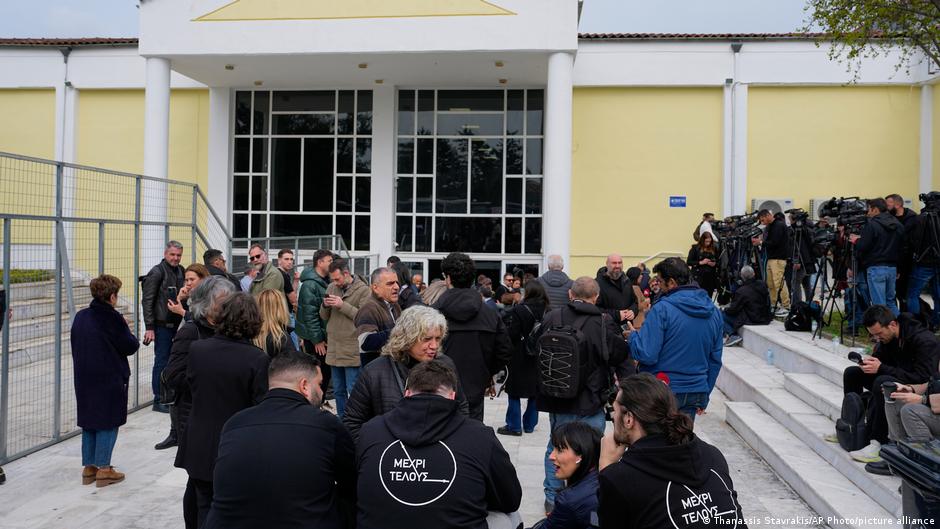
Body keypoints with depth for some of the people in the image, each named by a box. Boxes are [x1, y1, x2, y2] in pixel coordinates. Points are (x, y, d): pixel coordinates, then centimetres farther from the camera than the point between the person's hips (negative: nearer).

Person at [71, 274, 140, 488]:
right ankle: (103, 469, 5)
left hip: (84, 378, 7)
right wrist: (128, 331, 7)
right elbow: (130, 346, -11)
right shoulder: (113, 318, -16)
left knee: (88, 421, 14)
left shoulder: (80, 317, 5)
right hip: (110, 380, -6)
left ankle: (88, 467, 21)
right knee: (108, 422, 3)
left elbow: (75, 345, 14)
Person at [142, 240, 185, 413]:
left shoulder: (180, 271, 12)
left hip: (176, 324, 7)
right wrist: (149, 327, -15)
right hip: (162, 325, -7)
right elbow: (147, 301, -11)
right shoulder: (157, 272, -9)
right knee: (162, 361, -2)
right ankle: (159, 400, 6)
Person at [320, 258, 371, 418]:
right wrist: (325, 306, -7)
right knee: (338, 390, 17)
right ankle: (341, 419, 30)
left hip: (352, 350, -6)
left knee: (353, 390, -2)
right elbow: (324, 317, 14)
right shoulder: (331, 288, 10)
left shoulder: (363, 290, -9)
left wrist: (343, 305, -20)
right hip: (334, 349, 6)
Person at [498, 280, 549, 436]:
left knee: (514, 393, 5)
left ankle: (514, 426, 8)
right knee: (535, 392, 14)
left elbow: (511, 334, -16)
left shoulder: (519, 310, -15)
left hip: (520, 359, -5)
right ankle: (529, 424, 22)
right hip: (539, 359, 5)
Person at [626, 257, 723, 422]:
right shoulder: (713, 312, 5)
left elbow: (646, 354, -21)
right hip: (696, 393, 6)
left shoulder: (662, 309, -16)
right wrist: (704, 397, 19)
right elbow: (715, 359, 11)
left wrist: (632, 336, 0)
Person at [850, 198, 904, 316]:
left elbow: (863, 247, -15)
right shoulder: (898, 225, 10)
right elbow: (901, 248, 15)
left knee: (879, 304, -4)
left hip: (876, 268, -7)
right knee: (891, 301, 17)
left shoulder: (872, 224, -12)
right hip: (892, 267, 7)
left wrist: (856, 240, 4)